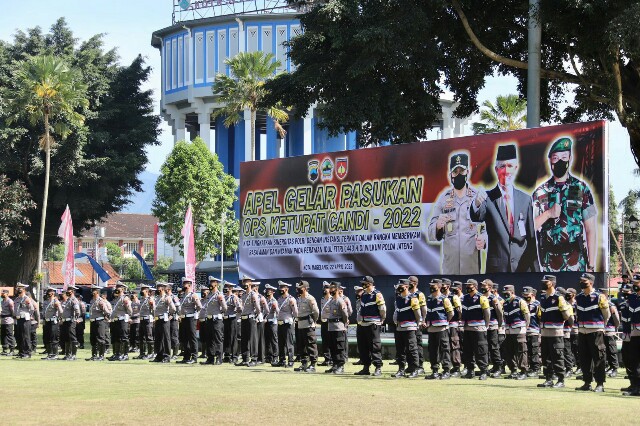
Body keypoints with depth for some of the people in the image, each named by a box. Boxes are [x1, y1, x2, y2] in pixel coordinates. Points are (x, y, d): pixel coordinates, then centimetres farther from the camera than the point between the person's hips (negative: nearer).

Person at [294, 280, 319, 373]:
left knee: (311, 345, -6)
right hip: (300, 325, 9)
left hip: (308, 326, -9)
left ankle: (312, 365, -4)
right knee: (301, 345, 13)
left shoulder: (310, 299, -12)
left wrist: (313, 321, -3)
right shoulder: (299, 299, 15)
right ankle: (304, 364, 20)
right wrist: (299, 320, 15)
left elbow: (316, 311, -12)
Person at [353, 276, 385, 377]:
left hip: (374, 324, -9)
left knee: (375, 346, -8)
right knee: (364, 346, 11)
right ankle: (366, 367, 18)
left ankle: (378, 367, -5)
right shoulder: (363, 295, 14)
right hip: (364, 323, 9)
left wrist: (382, 319, -4)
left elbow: (382, 308, -12)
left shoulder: (377, 294, -11)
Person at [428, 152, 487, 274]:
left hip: (473, 265, -1)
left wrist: (483, 240, -17)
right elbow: (431, 234, 4)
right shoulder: (442, 199, 6)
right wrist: (438, 226, -18)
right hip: (449, 266, 1)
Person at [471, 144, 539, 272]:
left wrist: (535, 268, 9)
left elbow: (531, 237, 11)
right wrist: (477, 204, -42)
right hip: (496, 267, -2)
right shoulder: (488, 198, 1)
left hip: (523, 266, 2)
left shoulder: (525, 199, 8)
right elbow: (476, 217, -20)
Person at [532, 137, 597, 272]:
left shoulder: (582, 189, 2)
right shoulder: (540, 193, 7)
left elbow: (591, 231, 1)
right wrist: (548, 214, -11)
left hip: (575, 264, -2)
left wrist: (591, 267, -4)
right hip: (548, 264, 2)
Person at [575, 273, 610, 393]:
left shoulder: (599, 297, -8)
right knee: (584, 359, 9)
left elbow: (607, 315, 3)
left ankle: (600, 384, -2)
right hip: (582, 332, 6)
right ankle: (587, 383, 16)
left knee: (598, 359, -4)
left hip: (595, 332, -6)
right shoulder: (578, 298, 10)